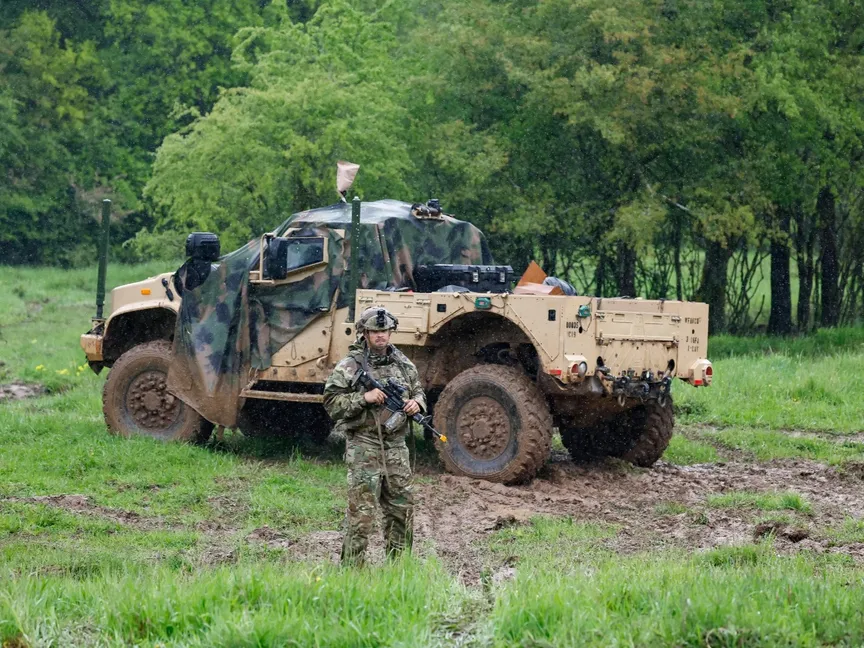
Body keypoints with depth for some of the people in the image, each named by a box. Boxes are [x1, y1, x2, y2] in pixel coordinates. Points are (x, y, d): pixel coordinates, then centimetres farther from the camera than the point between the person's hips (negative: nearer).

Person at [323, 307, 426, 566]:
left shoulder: (403, 364, 11)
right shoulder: (350, 366, -5)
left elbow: (419, 392, 22)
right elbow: (331, 403, -9)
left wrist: (416, 403, -1)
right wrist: (364, 397, -20)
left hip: (396, 447, 6)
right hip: (364, 449, -6)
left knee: (402, 510, 11)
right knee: (361, 513, -9)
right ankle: (351, 568, -5)